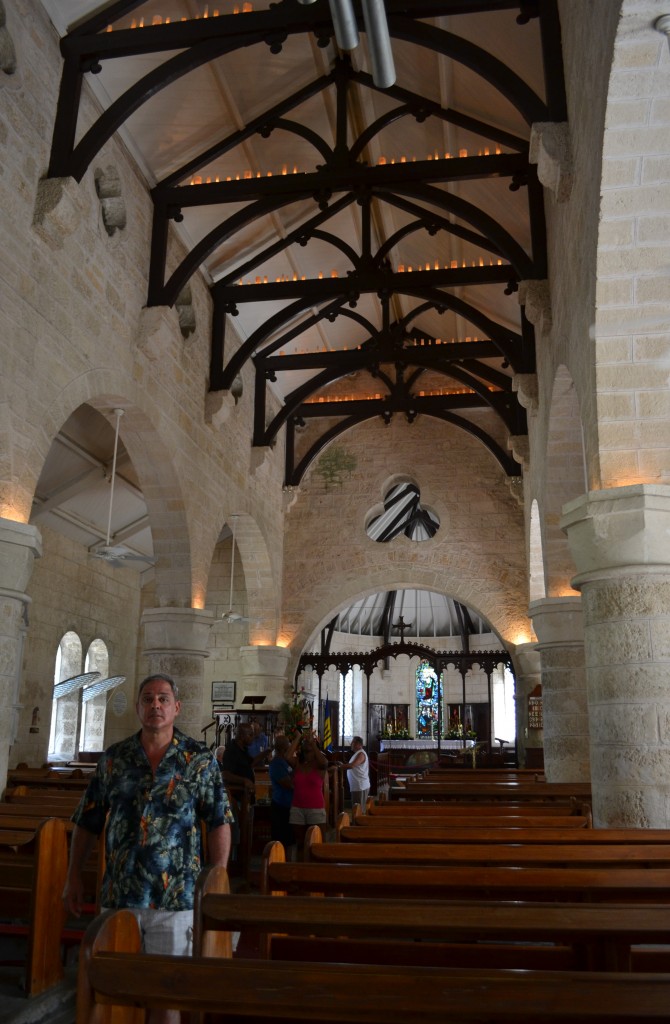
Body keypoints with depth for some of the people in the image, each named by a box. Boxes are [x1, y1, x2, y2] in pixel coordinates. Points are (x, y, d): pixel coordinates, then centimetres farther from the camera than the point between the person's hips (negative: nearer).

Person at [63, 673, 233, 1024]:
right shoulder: (114, 758, 5)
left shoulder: (199, 759, -2)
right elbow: (87, 822, 11)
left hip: (175, 897, -2)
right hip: (118, 894, 3)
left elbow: (219, 823, -2)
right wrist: (74, 876, 8)